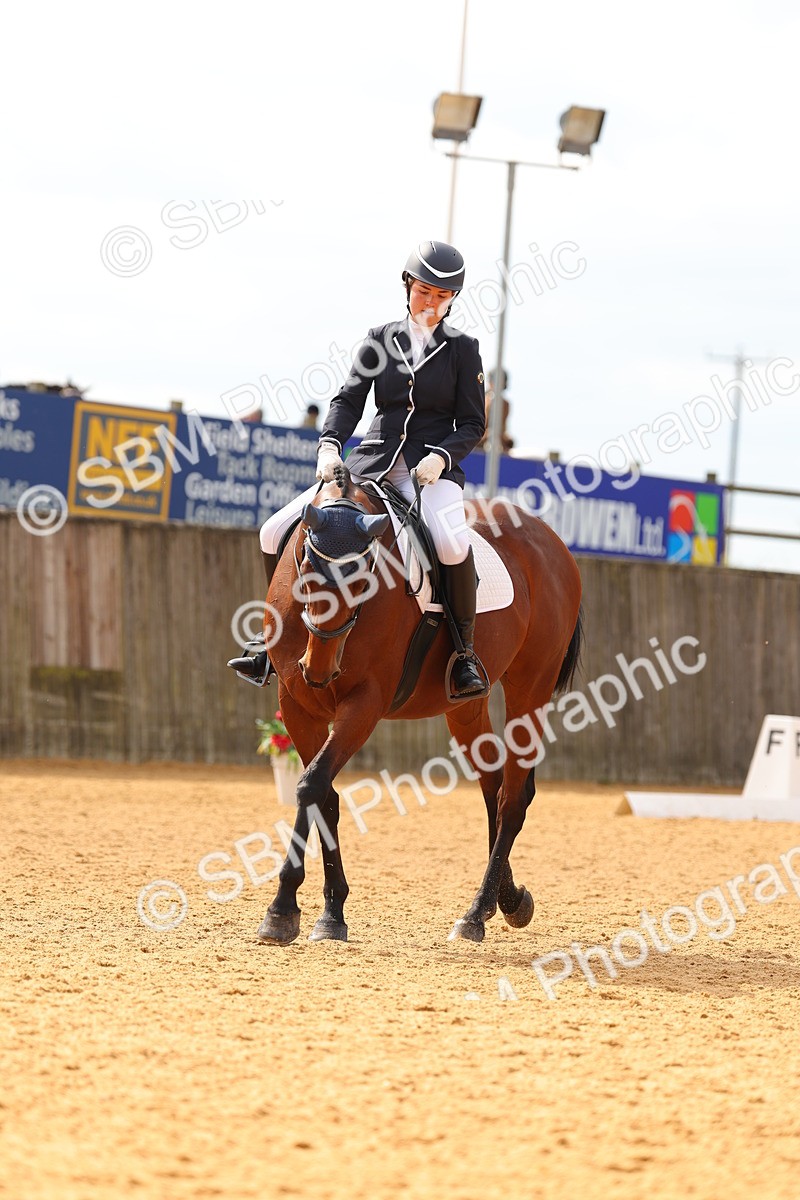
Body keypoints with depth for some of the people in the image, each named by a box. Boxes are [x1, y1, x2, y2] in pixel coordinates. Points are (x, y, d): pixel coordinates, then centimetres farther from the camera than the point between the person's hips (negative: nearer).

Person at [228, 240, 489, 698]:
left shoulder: (463, 350, 3)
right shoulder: (380, 340, 10)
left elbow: (473, 424, 2)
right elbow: (349, 400, 2)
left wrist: (441, 456, -18)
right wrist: (330, 445, -17)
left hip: (433, 468, -4)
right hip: (373, 465, 4)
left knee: (452, 543, -38)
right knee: (277, 532, -6)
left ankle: (465, 652, -20)